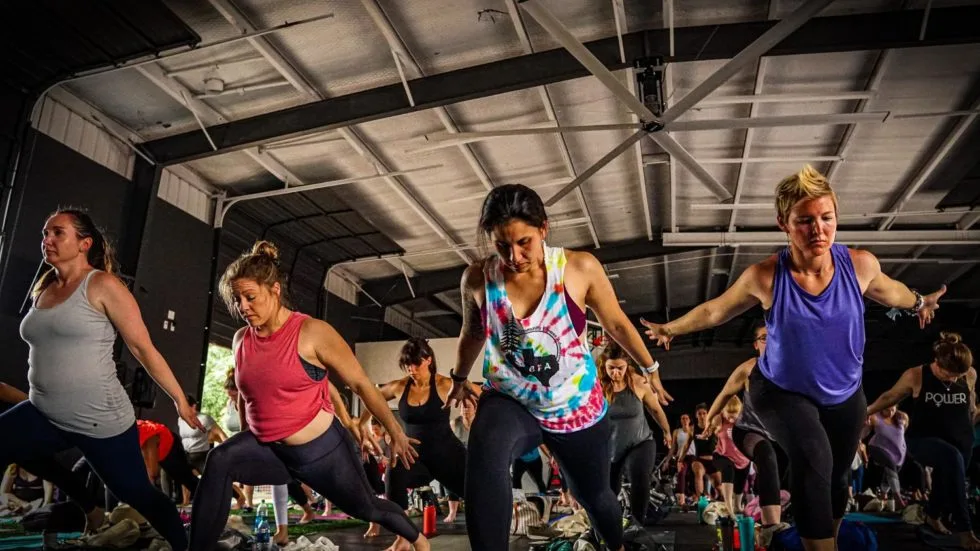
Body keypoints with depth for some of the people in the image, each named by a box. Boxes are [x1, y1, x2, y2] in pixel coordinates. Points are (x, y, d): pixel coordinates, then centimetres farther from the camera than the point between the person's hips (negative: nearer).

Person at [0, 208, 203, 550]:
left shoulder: (102, 285, -10)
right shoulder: (43, 290, 10)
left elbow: (143, 348, -11)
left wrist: (181, 401, -10)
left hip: (101, 420, -7)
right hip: (43, 416, 7)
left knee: (138, 494, 1)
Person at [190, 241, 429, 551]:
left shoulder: (312, 332, -18)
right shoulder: (241, 340, -2)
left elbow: (361, 384, -12)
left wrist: (396, 433, -8)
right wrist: (248, 443, 21)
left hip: (322, 449, -4)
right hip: (269, 450, 4)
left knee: (367, 508, 16)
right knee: (220, 462, -26)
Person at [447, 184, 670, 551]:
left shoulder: (580, 268, -18)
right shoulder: (477, 279, -14)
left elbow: (616, 324, -1)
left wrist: (650, 369, 10)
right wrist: (459, 378, 23)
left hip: (576, 407, 1)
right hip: (509, 402, 0)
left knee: (593, 494, 22)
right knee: (484, 461, -36)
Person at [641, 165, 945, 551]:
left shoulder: (860, 264, -19)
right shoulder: (765, 276, -26)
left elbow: (888, 290, 7)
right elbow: (715, 310, -9)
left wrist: (919, 303, 26)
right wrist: (672, 328, -1)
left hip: (845, 394, 4)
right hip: (783, 392, -4)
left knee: (836, 476, 21)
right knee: (814, 461, -31)